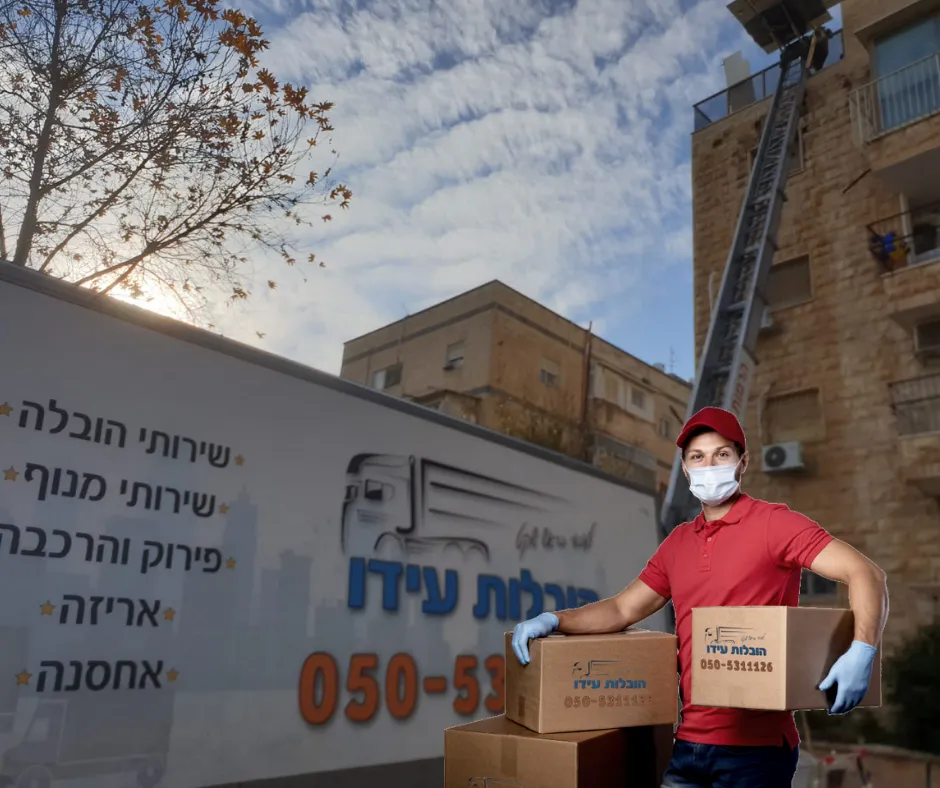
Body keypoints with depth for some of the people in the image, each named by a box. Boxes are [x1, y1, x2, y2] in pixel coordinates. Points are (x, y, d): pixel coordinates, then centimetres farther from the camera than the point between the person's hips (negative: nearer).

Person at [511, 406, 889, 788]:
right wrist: (554, 620, 0)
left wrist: (862, 651, -29)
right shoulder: (677, 542, 10)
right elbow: (623, 609, 14)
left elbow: (865, 573, -13)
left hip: (755, 745, -5)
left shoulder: (773, 523, -7)